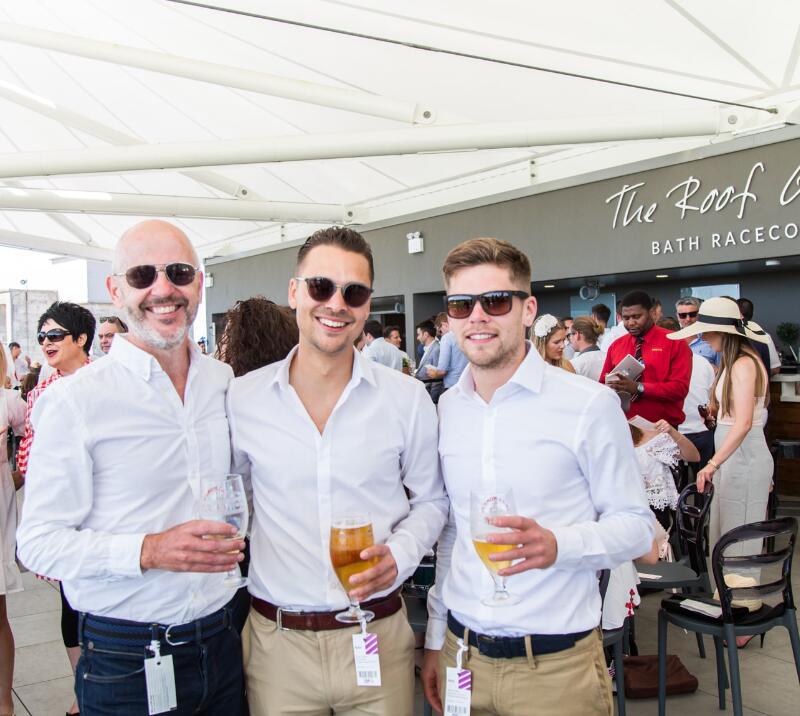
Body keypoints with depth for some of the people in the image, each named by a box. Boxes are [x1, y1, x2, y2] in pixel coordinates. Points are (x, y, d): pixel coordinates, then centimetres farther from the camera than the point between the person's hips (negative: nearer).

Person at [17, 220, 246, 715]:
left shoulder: (227, 383, 4)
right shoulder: (74, 401, -12)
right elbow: (38, 542, -13)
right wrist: (149, 551, -25)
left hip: (222, 643, 5)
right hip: (125, 662, -4)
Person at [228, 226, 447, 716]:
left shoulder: (407, 398, -4)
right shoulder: (242, 398, -3)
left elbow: (431, 500, 7)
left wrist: (399, 554, -11)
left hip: (377, 634, 0)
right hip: (276, 642, 1)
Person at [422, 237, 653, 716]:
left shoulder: (589, 404, -11)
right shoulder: (447, 409, 3)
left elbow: (636, 525, -7)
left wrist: (558, 545, -25)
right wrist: (435, 640, 12)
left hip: (556, 664, -4)